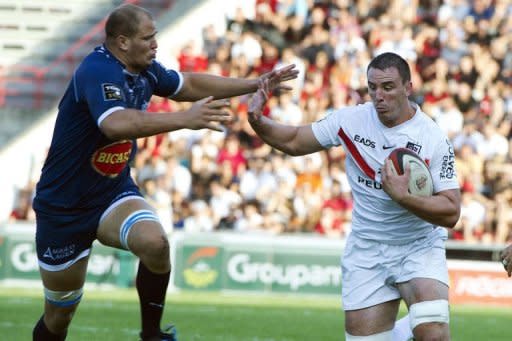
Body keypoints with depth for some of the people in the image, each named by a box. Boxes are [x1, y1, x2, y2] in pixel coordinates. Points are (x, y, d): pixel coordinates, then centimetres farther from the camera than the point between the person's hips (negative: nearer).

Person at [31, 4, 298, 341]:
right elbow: (116, 124, -45)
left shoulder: (145, 70, -2)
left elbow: (190, 84, 17)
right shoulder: (97, 71, -26)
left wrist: (256, 84, 12)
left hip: (115, 192, 6)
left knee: (155, 242, -27)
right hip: (64, 208, -6)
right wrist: (184, 118, -49)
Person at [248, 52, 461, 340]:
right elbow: (294, 142, 6)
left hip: (419, 248, -3)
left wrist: (402, 196, -31)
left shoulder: (433, 138, -15)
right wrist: (258, 122, -12)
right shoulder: (350, 120, -5)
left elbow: (451, 213, -18)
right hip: (366, 252, 3)